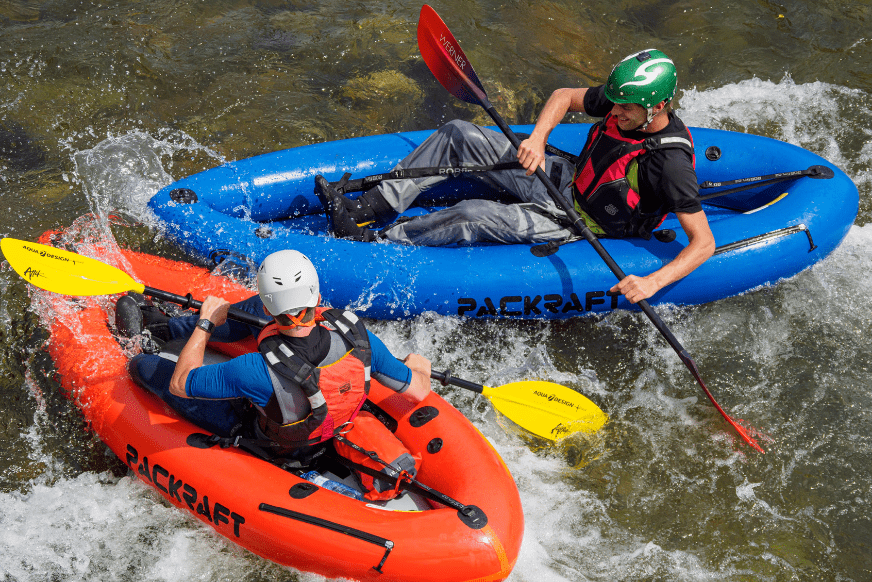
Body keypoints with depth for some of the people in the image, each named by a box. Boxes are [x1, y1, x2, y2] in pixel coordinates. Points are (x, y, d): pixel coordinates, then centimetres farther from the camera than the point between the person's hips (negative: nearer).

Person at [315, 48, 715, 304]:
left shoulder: (670, 162, -30)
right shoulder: (622, 102, -11)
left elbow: (704, 243, -28)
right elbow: (564, 97, 7)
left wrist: (653, 283, -40)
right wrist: (537, 139, -12)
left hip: (575, 224, -7)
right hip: (564, 177, 7)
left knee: (474, 216, -26)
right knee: (458, 135, -4)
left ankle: (374, 243, -8)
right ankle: (368, 209, -3)